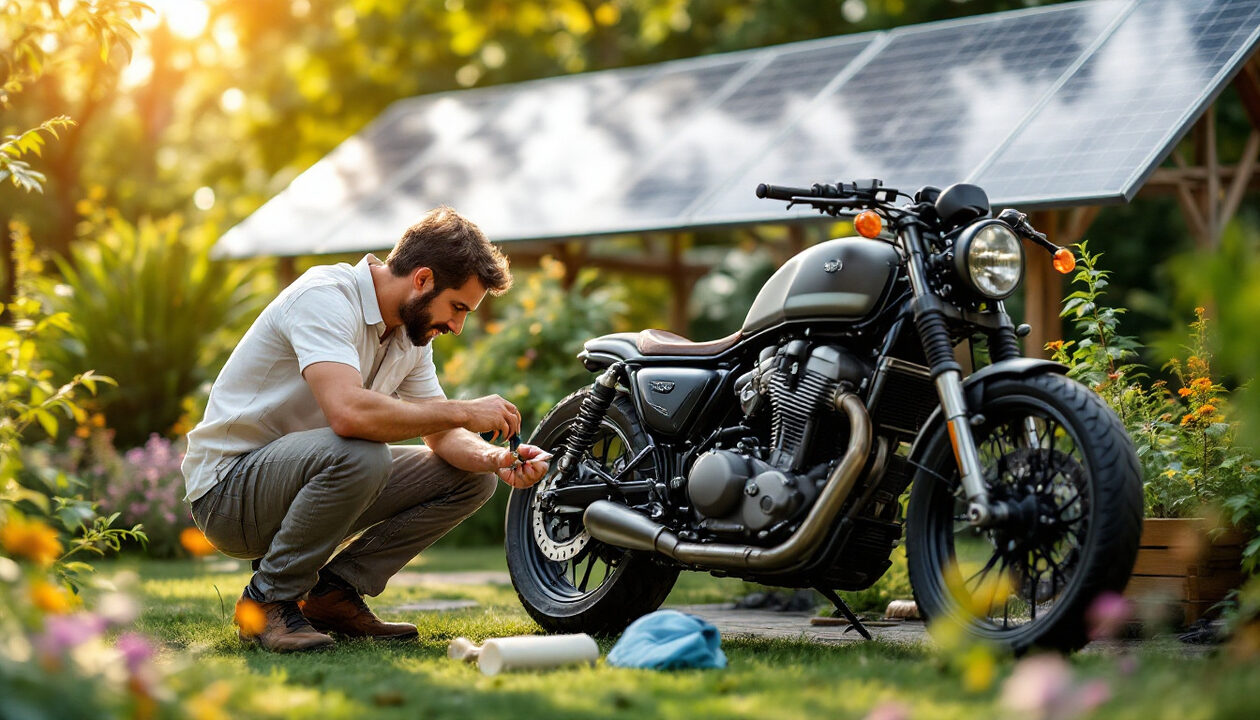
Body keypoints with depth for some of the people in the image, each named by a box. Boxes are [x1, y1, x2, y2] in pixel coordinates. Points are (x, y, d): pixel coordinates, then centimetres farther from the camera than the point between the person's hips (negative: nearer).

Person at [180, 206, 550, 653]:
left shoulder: (412, 331, 5)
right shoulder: (325, 297, -23)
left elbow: (443, 436, 7)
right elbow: (349, 411, -39)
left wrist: (497, 459, -15)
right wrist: (463, 412, -29)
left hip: (306, 474, 9)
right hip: (228, 488, -9)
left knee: (472, 477, 1)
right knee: (360, 454, -38)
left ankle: (333, 593, 2)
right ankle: (267, 600, -17)